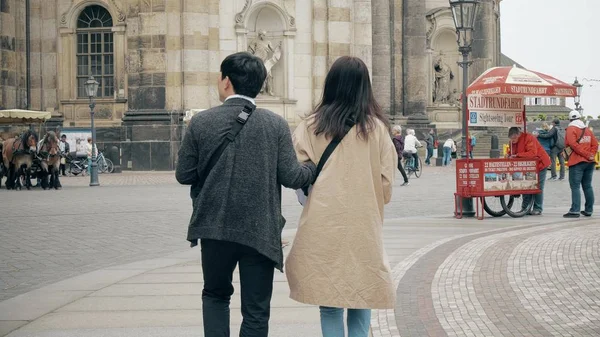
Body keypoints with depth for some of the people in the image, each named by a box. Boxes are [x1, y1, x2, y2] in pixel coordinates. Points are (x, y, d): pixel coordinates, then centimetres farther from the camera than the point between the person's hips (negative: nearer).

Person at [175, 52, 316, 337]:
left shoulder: (201, 122, -5)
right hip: (260, 232, -1)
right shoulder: (276, 124, -5)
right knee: (256, 312, 7)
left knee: (215, 295, 22)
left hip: (215, 228, 1)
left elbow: (184, 175, -1)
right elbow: (291, 177, -6)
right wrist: (314, 166, 13)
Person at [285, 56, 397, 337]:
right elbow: (386, 182, -1)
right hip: (363, 225, 0)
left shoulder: (312, 126, -1)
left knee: (329, 303, 7)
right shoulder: (376, 127, -1)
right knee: (360, 298, 10)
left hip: (322, 225, 0)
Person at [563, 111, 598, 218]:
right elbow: (595, 144, 8)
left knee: (575, 186, -9)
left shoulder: (571, 129, -4)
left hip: (577, 162, -6)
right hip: (590, 163, 6)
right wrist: (591, 155, -2)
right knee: (587, 186, 12)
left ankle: (575, 210, -17)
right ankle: (589, 210, 14)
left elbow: (573, 144, -16)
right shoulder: (587, 130, 16)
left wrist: (588, 155, -13)